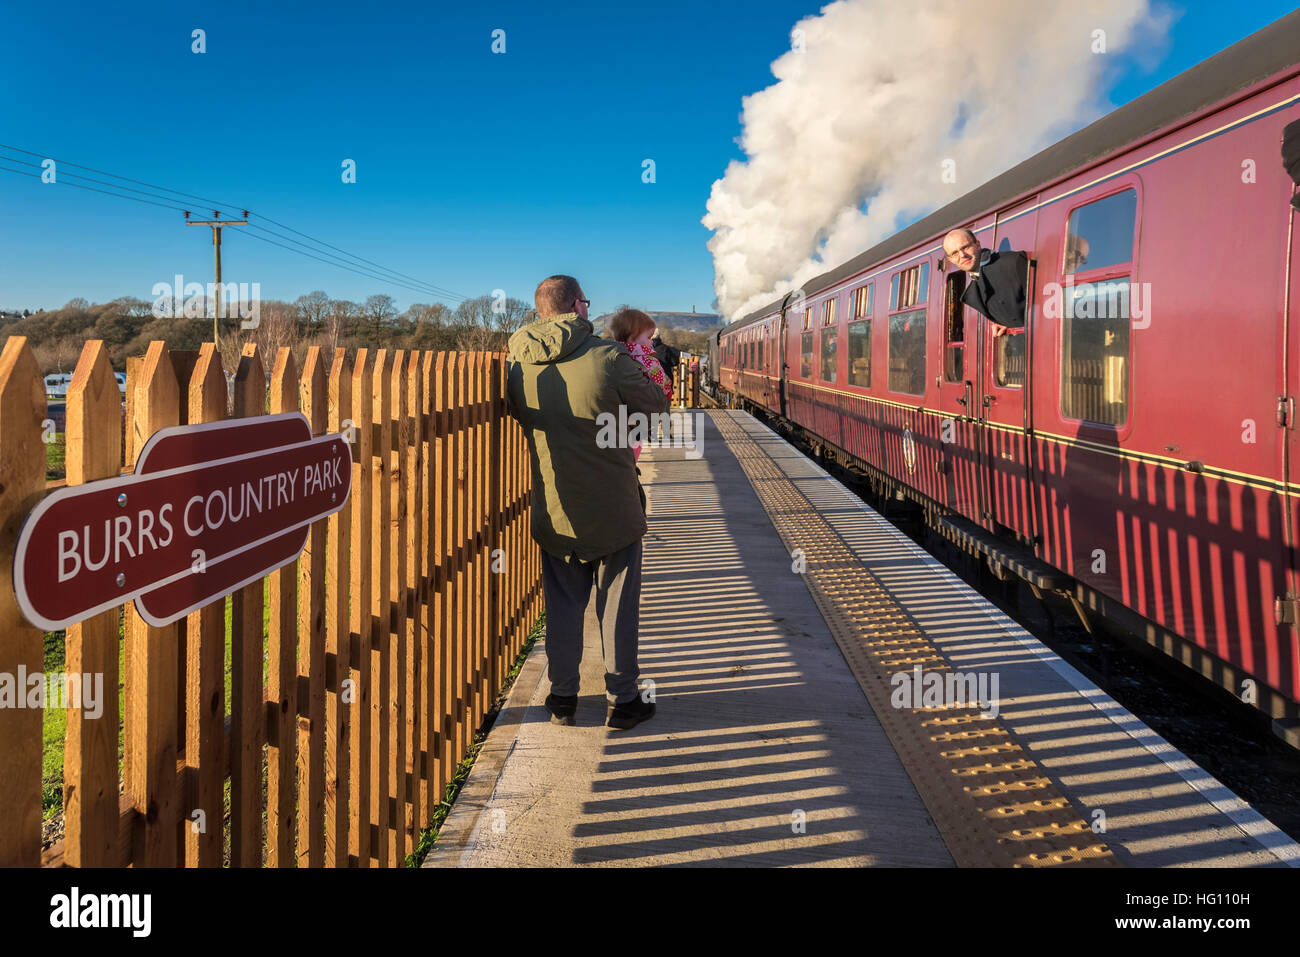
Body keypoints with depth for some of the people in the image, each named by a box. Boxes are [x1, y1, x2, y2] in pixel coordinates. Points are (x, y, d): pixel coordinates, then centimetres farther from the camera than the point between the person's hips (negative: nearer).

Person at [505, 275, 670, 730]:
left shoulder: (519, 365, -4)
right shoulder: (608, 357, -17)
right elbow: (656, 403, -3)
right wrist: (636, 376, 15)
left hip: (554, 513, 4)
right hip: (613, 511, -3)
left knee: (562, 607, 15)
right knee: (617, 606, 10)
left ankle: (562, 699, 24)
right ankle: (623, 700, 18)